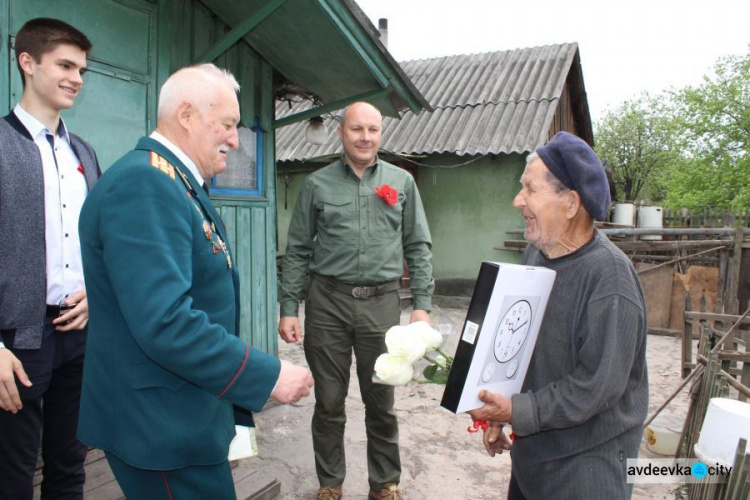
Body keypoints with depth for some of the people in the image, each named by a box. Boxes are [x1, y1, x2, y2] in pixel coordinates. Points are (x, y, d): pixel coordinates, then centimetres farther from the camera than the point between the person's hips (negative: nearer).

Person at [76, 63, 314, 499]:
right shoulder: (143, 184, -21)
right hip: (163, 426, -9)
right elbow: (166, 323, -30)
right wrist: (268, 376, -22)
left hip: (189, 412, 10)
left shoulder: (179, 183, 11)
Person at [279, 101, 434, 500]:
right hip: (327, 302, 0)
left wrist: (422, 304, -2)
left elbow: (418, 247, 6)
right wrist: (288, 309, 0)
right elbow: (298, 251, 5)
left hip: (382, 303, 0)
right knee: (328, 402, 10)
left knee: (381, 403, 10)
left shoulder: (402, 182, 8)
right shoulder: (317, 184, 6)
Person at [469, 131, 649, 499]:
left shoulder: (608, 276, -23)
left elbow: (598, 385, -24)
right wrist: (498, 414, 6)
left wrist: (517, 413, -21)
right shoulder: (535, 252, 0)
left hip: (588, 459, -6)